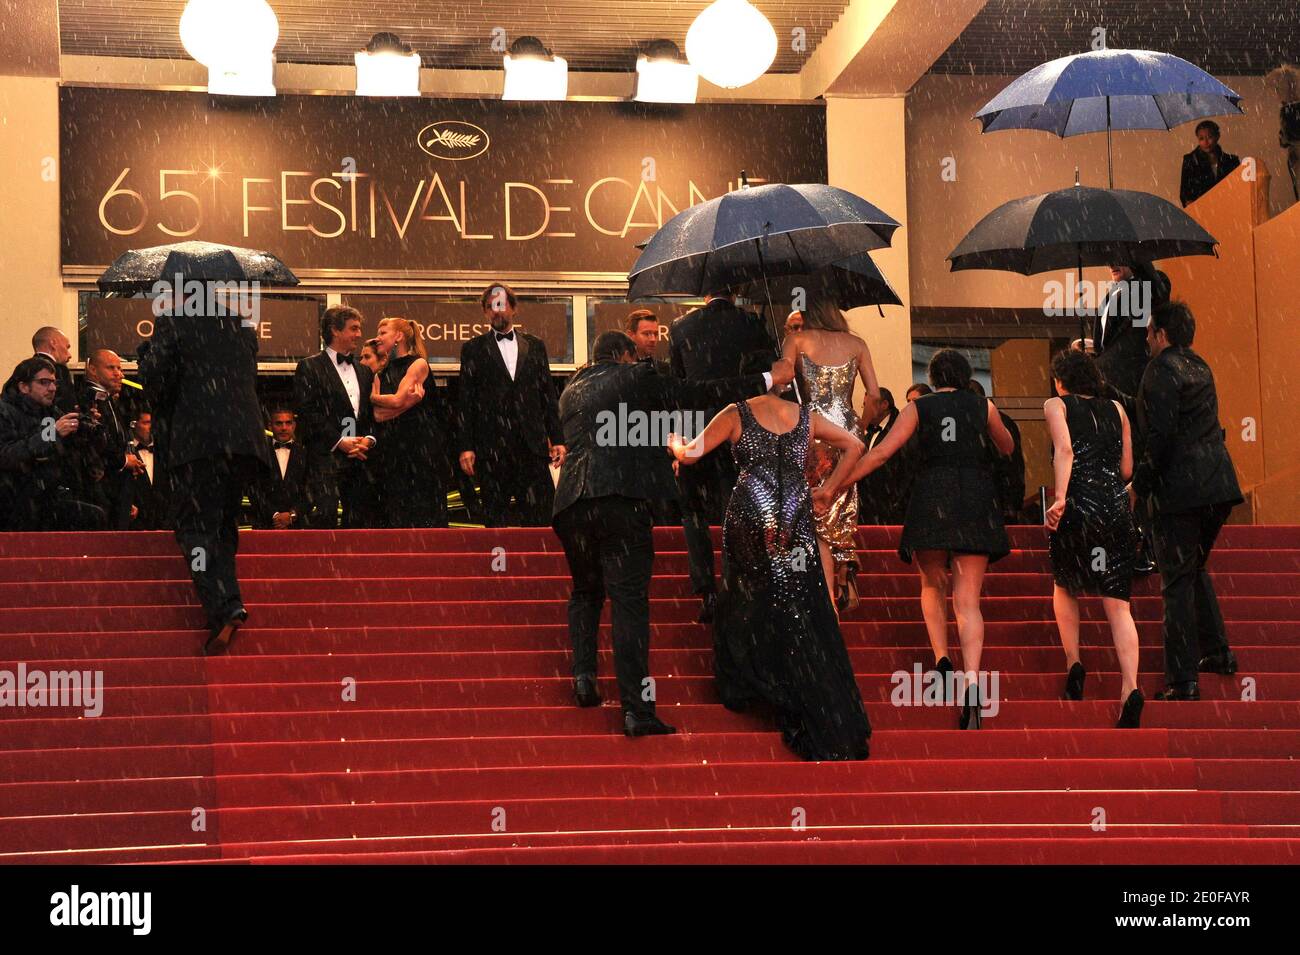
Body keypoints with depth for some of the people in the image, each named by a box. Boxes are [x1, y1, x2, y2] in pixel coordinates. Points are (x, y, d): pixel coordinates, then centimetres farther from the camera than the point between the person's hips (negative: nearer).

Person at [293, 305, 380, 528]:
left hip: (361, 460, 6)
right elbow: (307, 414, -7)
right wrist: (339, 441, -13)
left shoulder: (364, 372, 22)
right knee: (324, 518, -14)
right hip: (326, 458, -6)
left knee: (362, 523, 3)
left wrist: (369, 440, -1)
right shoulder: (310, 368, 2)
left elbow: (374, 414, 20)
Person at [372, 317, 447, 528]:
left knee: (421, 509, -5)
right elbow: (378, 414, 2)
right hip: (391, 446, 6)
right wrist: (408, 400, -9)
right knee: (395, 515, 3)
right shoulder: (383, 373, 15)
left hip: (419, 445, -5)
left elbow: (397, 400, -12)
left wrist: (373, 397, 4)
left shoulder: (418, 364, -1)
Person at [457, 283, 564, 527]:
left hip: (533, 443, 2)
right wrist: (466, 447, -4)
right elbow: (465, 402, 4)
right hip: (492, 447, -1)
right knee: (496, 515, 0)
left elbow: (548, 395, 14)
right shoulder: (473, 349, 8)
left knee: (541, 512, -5)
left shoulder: (535, 346, 15)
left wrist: (557, 439, 6)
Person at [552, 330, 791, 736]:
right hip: (622, 500, -5)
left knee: (586, 591, 25)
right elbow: (698, 393, 8)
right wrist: (769, 379, 14)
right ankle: (636, 709, -11)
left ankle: (583, 674, 9)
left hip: (572, 504, 5)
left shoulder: (570, 391, 24)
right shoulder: (634, 378, 9)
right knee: (629, 600, -6)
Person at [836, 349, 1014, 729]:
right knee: (968, 602, -4)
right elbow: (1006, 447, 28)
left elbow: (881, 452, -2)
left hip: (932, 499, -1)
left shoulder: (919, 408, 8)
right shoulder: (983, 406, 12)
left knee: (933, 586, 23)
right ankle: (972, 681, -25)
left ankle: (941, 659, 4)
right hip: (977, 503, 1)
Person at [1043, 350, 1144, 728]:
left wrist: (1060, 498, -21)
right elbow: (1127, 469, 16)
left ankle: (1073, 663, 11)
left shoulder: (1056, 405, 6)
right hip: (1117, 507, 3)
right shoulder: (1116, 409, 18)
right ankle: (1130, 687, -17)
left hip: (1077, 506, -3)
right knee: (1118, 604, -1)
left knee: (1064, 588, 23)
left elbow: (1065, 448, -13)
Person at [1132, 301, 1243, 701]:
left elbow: (1161, 435, -17)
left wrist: (1138, 484, -10)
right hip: (1218, 486, 8)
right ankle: (1217, 653, 29)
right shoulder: (1199, 366, 17)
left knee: (1177, 582, -4)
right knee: (1195, 568, 25)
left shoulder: (1161, 369, -9)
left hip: (1180, 488, -8)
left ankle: (1183, 681, -6)